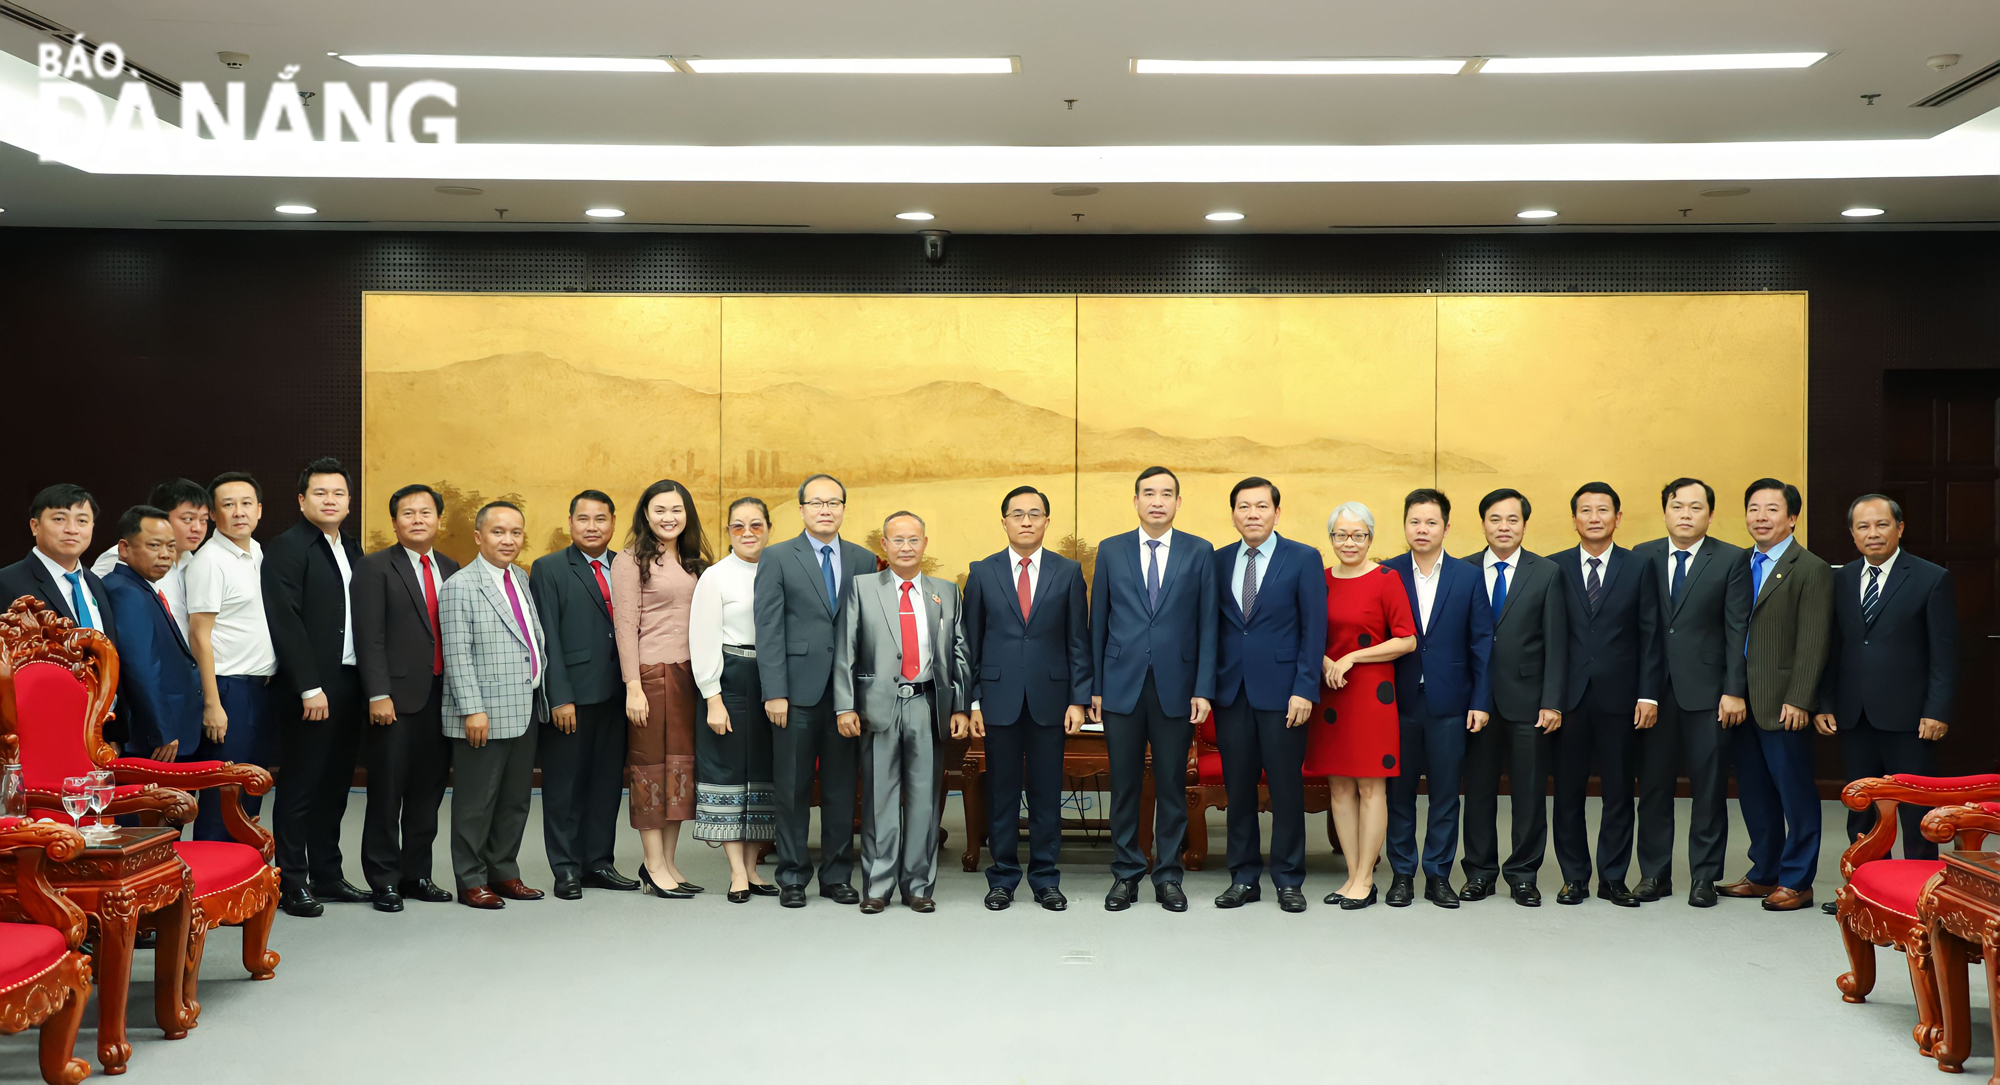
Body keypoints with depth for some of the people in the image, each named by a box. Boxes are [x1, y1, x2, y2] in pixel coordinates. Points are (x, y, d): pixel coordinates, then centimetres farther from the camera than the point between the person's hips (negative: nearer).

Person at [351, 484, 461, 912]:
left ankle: (416, 874, 21)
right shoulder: (375, 568, -3)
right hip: (396, 699, -5)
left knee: (429, 793, 10)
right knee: (387, 794, 2)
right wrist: (378, 695, -16)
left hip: (442, 696, 5)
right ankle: (384, 881, 13)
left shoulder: (450, 568, 13)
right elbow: (370, 637, -9)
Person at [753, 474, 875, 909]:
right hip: (798, 691, -2)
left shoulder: (864, 560, 10)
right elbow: (769, 631, -3)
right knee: (793, 788, 5)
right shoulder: (777, 558, 2)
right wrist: (774, 692, -11)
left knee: (841, 788, 8)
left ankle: (836, 876, 19)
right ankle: (792, 877, 16)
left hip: (848, 690, 2)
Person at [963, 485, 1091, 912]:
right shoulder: (982, 573, 5)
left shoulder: (1068, 572, 4)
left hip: (1049, 698, 0)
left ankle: (1045, 879, 16)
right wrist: (973, 702, 0)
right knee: (1001, 792, 6)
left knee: (1046, 793, 6)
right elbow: (971, 642, 5)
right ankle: (1002, 878, 17)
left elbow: (1078, 641, 3)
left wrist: (1078, 699, -3)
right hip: (999, 697, 0)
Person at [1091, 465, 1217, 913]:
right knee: (1124, 786, 6)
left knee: (1172, 787, 6)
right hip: (1122, 686, 1)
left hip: (1176, 687, 0)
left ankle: (1168, 877, 17)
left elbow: (1207, 624, 1)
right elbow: (1098, 622, 7)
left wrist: (1203, 689, -5)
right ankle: (1125, 874, 18)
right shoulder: (1111, 551, 6)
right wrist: (1094, 687, 3)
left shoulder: (1199, 552, 4)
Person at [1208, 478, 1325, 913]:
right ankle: (1244, 878, 18)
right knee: (1238, 788, 8)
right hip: (1231, 692, 3)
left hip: (1281, 692, -3)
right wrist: (1206, 685, 2)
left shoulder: (1304, 559, -1)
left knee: (1287, 788, 3)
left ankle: (1288, 880, 15)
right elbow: (1213, 627, 10)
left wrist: (1305, 689, -11)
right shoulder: (1218, 562, 9)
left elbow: (1314, 629, -4)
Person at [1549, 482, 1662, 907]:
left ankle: (1613, 878, 18)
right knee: (1568, 792, 6)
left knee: (1618, 791, 7)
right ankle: (1574, 877, 17)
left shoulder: (1638, 568, 4)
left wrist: (1648, 694, -5)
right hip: (1569, 696, 0)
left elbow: (1650, 636, 2)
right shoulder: (1555, 568, 4)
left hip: (1619, 697, 0)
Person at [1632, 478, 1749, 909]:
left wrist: (1734, 690, -9)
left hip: (1706, 691, -2)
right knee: (1653, 784, 7)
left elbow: (1738, 630, -3)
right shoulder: (1642, 556, 7)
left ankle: (1704, 876, 15)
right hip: (1654, 690, 2)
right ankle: (1654, 873, 17)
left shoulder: (1731, 560, 1)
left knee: (1709, 787, 4)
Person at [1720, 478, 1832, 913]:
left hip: (1782, 705, -7)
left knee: (1795, 793, 2)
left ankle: (1796, 882, 12)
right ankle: (1765, 873, 24)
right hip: (1742, 700, 7)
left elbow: (1812, 643, -12)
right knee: (1754, 792, 13)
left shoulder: (1811, 570, -7)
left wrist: (1798, 700, -17)